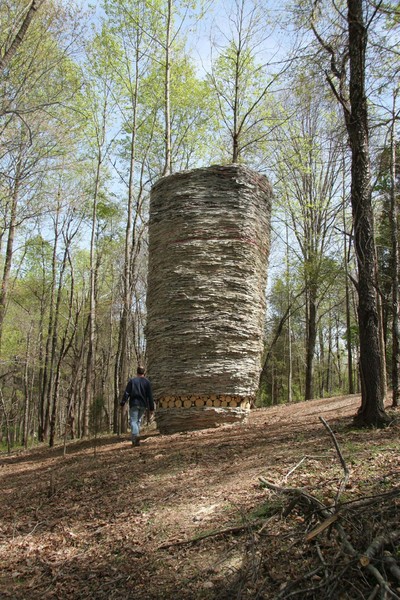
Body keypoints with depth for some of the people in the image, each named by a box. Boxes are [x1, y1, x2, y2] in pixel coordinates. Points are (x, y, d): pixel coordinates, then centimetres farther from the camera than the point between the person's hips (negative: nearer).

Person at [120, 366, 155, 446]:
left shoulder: (132, 381, 4)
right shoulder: (147, 382, 7)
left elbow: (127, 393, -4)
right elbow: (150, 396, 5)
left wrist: (123, 402, -3)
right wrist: (151, 408, 8)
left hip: (134, 404, -2)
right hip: (143, 405, 2)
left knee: (133, 421, -4)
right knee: (138, 420, 15)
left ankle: (136, 434, -29)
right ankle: (135, 440, 15)